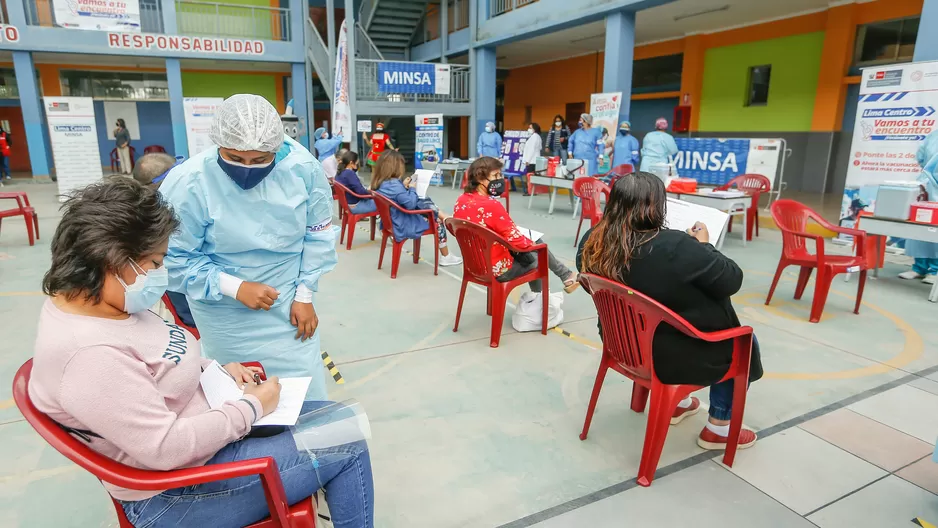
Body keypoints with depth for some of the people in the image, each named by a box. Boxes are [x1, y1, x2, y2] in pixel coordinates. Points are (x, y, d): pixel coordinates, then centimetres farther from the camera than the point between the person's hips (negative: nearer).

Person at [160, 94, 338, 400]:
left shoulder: (303, 168, -16)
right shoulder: (188, 183, -22)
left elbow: (317, 234, -3)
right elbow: (173, 257, -13)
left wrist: (305, 295, -4)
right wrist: (235, 287, -21)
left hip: (288, 303, 2)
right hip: (225, 314, -1)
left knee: (307, 395, 12)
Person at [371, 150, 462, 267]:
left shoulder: (379, 183, -2)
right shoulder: (394, 184, -30)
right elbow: (411, 203, -26)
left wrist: (404, 186, 3)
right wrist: (411, 188, -10)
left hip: (392, 222, 9)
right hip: (404, 226, -9)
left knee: (426, 202, 15)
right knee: (438, 223, 9)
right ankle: (445, 257, 22)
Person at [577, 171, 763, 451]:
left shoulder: (592, 241, -11)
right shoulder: (675, 246, -31)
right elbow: (732, 280, -18)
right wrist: (703, 245, -2)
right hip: (668, 355, -7)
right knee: (744, 342, 21)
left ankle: (676, 403, 44)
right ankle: (718, 428, 27)